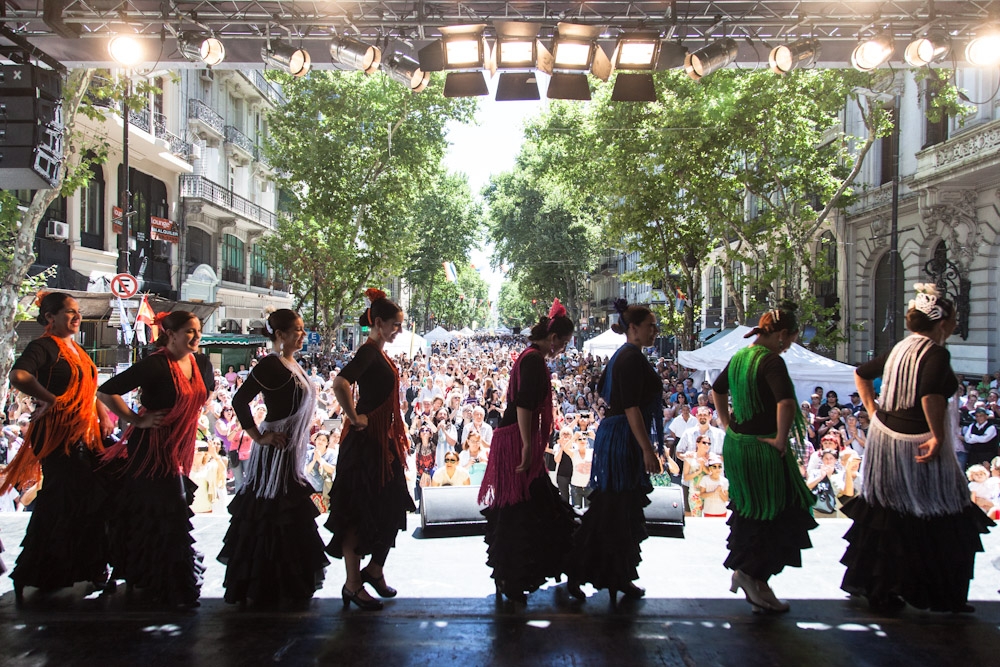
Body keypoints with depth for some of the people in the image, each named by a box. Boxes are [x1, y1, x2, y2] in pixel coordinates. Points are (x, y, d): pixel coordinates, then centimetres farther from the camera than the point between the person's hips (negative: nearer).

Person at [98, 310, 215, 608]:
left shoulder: (201, 363, 2)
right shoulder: (155, 365, -19)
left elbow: (206, 393, 25)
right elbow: (106, 391, -19)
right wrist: (137, 420, -17)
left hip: (180, 447, 7)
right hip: (151, 447, -7)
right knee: (168, 514, -4)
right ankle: (174, 588, 9)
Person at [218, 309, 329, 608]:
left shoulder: (293, 365, 12)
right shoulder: (270, 365, -16)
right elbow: (240, 399, -22)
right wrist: (259, 436, -20)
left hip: (293, 453, 10)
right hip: (275, 452, -10)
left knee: (292, 518, 16)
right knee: (273, 519, -3)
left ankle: (291, 585, 27)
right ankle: (266, 590, 8)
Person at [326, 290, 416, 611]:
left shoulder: (379, 353, 13)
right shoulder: (368, 352, -16)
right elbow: (340, 383, -33)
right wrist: (354, 418, -23)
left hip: (384, 439, 10)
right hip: (366, 440, -10)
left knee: (390, 509, 15)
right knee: (359, 512, -1)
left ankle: (375, 570, 29)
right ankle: (353, 584, 8)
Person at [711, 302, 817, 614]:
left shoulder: (740, 357, 9)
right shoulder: (771, 361, -18)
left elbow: (718, 389, 25)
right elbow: (786, 403, -32)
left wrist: (727, 425, 25)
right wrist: (781, 440, -22)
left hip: (736, 444, 9)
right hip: (763, 447, -8)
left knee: (750, 510, 21)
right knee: (774, 514, 4)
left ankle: (742, 571, 29)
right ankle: (755, 579, 8)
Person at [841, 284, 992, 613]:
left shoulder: (900, 349, 8)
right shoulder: (936, 354, -17)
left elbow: (861, 373, 19)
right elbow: (930, 395, -33)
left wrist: (873, 412, 18)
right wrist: (938, 437, -23)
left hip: (884, 435, 8)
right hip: (916, 444, -8)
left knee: (885, 513, 17)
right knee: (943, 523, 7)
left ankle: (868, 583, 26)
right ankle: (944, 595, 16)